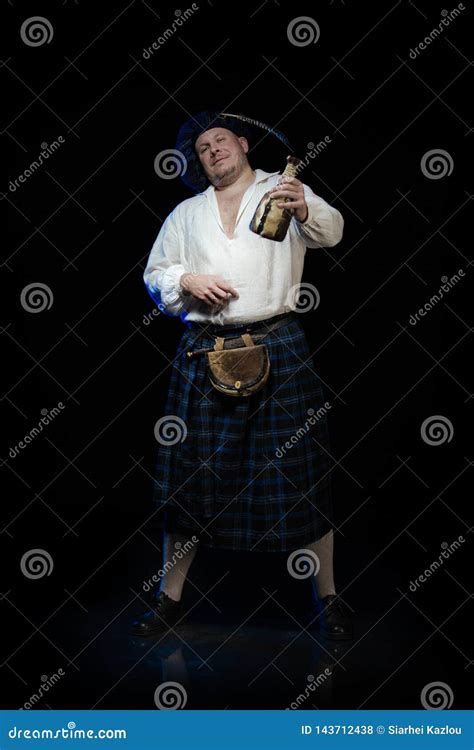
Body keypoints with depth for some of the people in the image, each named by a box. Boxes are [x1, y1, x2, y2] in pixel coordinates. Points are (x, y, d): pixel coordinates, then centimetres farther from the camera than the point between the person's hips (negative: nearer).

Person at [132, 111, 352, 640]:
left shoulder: (283, 190, 10)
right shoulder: (187, 213, 19)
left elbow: (330, 232, -5)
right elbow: (155, 273, 19)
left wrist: (303, 208, -28)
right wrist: (187, 281, -3)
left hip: (278, 347, -2)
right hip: (204, 352, 3)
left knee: (298, 472, -1)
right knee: (192, 473, 5)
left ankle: (329, 600, 10)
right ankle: (169, 598, 16)